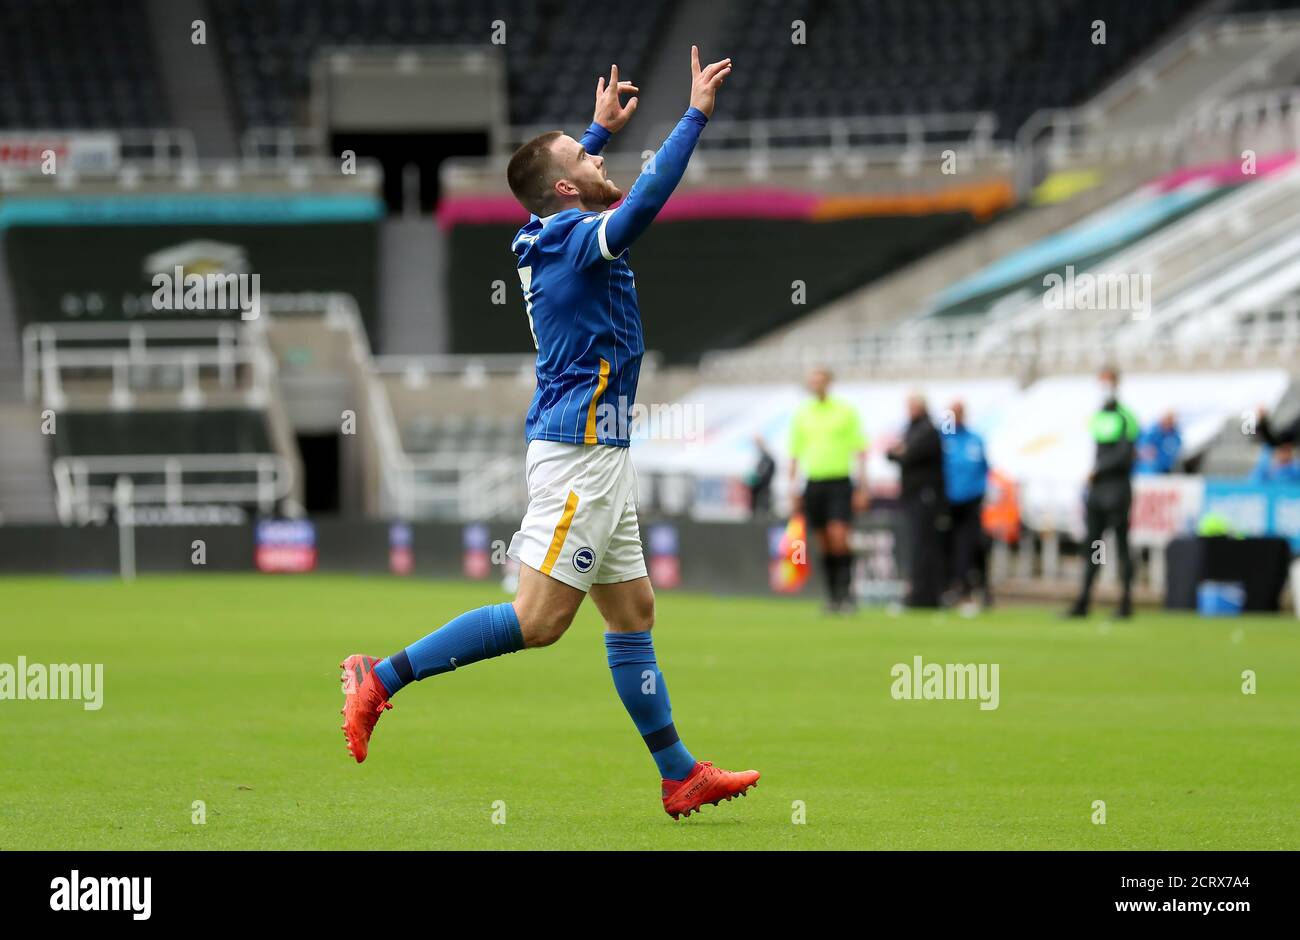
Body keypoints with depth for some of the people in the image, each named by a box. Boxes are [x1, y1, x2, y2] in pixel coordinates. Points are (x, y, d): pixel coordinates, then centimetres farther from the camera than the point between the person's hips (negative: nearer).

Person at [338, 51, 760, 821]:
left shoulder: (547, 235, 11)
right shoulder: (580, 238, -14)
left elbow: (564, 180, 35)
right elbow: (648, 197, -30)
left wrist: (604, 127, 39)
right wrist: (697, 114, -25)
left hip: (598, 452, 10)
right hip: (579, 448, -10)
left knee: (633, 612, 9)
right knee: (539, 620, -11)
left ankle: (681, 777, 11)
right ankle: (382, 680, -10)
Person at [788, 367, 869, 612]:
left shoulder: (846, 411, 1)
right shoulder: (802, 414, 10)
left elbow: (860, 451, 2)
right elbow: (795, 453, 15)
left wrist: (862, 488, -4)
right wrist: (793, 491, 10)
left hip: (840, 482, -3)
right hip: (813, 482, 3)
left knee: (839, 537, -16)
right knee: (824, 544, 4)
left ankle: (846, 592, -12)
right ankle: (832, 595, 11)